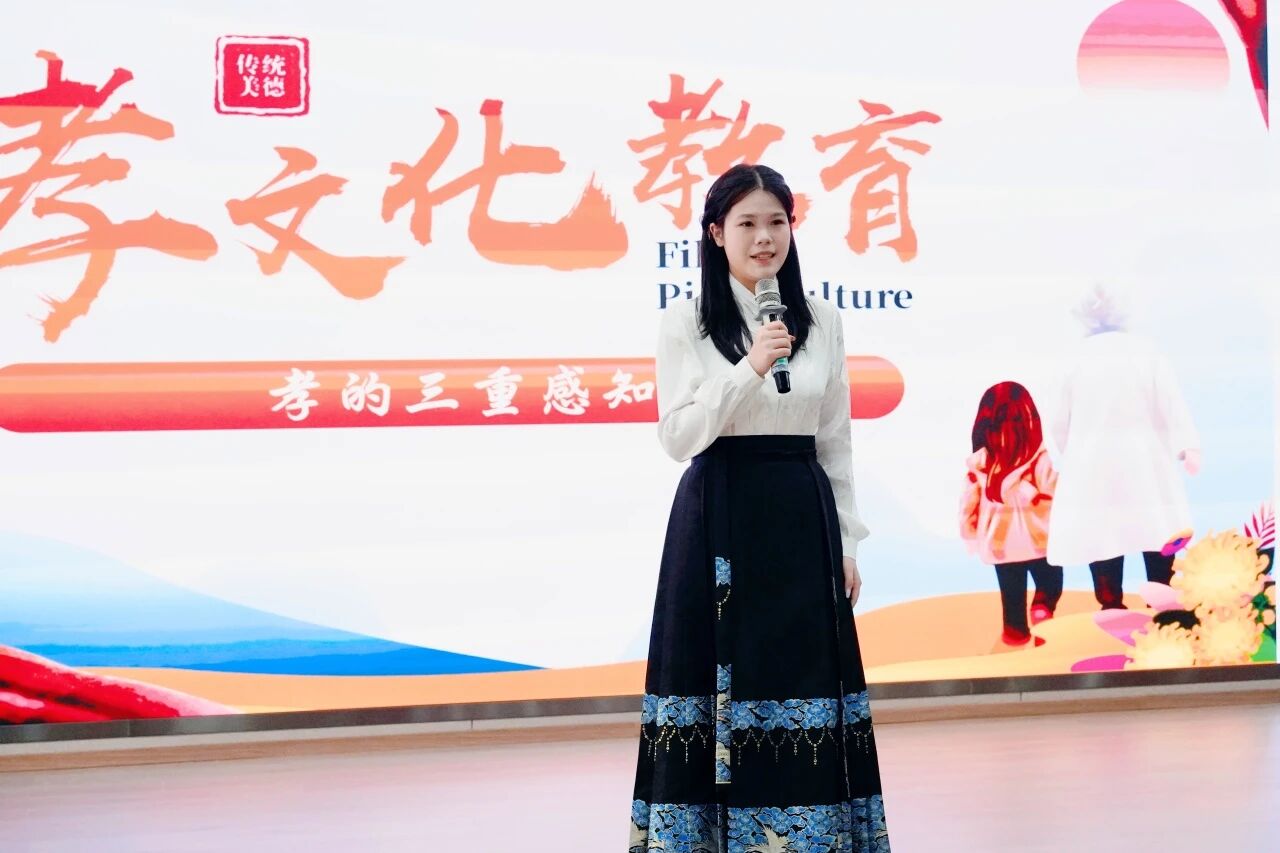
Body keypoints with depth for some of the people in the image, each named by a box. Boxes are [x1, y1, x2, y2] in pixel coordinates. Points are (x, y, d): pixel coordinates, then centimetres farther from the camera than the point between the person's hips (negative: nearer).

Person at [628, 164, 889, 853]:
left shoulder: (821, 323, 8)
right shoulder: (685, 323, -2)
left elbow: (835, 442, 11)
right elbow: (677, 437, -10)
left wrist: (846, 542, 8)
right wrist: (749, 369, -21)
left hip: (802, 518, 3)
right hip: (718, 521, -3)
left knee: (802, 683, 4)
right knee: (722, 680, -1)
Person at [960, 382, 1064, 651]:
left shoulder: (979, 463, -8)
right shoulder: (1041, 459, -17)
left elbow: (968, 504, -1)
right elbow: (1056, 500, -16)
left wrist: (972, 537, 14)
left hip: (1000, 542, 2)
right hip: (1040, 540, -2)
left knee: (1012, 593, 18)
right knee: (1050, 585, 18)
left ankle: (1016, 631, 29)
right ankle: (1042, 611, -7)